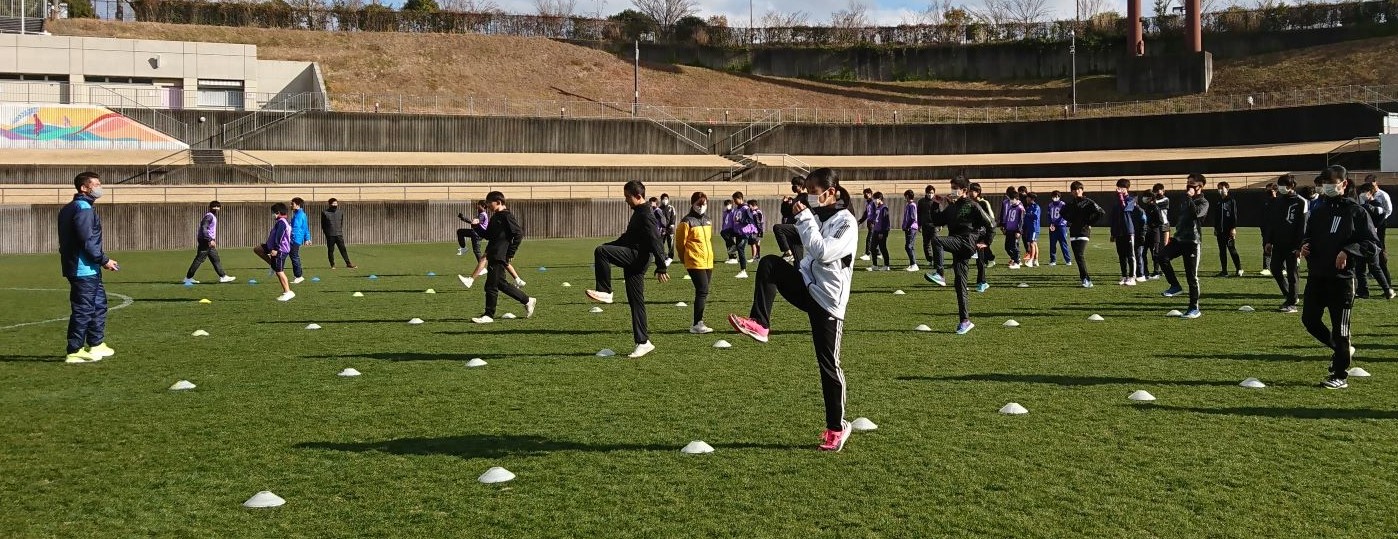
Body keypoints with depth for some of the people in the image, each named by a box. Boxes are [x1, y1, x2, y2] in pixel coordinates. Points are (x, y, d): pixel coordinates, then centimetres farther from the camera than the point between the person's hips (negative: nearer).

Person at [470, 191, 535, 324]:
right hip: (493, 256, 10)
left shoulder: (506, 216, -11)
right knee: (501, 283, 15)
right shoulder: (495, 217, 17)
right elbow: (489, 236, 23)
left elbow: (519, 234, -16)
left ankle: (488, 315, 0)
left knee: (491, 286, -7)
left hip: (500, 257, -10)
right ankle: (528, 301, 25)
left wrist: (511, 253, -16)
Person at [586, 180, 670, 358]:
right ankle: (643, 342, 12)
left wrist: (661, 268, -22)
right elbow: (628, 237, 32)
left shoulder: (646, 215, -11)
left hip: (637, 257, -10)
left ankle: (605, 292, -16)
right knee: (636, 302, 9)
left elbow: (656, 242, -18)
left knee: (601, 251, -23)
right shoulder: (639, 214, 20)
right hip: (634, 261, 10)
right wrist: (609, 246, 32)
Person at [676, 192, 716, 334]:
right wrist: (684, 258, 5)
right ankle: (697, 325, -10)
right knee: (702, 291, -13)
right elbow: (680, 241, -5)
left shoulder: (708, 220, 13)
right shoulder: (687, 221, -10)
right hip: (695, 262, -8)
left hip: (708, 262, 8)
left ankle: (698, 323, 17)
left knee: (703, 293, 10)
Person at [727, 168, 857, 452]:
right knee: (769, 264, -17)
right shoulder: (817, 216, 9)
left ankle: (837, 427, 13)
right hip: (807, 286, 7)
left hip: (828, 300, -7)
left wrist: (805, 219, -20)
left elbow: (822, 252, -26)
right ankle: (759, 324, -16)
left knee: (828, 364, -1)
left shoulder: (846, 223, -12)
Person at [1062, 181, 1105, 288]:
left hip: (1084, 232, -6)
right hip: (1073, 233, 6)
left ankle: (1086, 279, -17)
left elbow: (1101, 212, -10)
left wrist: (1089, 222, -8)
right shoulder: (1070, 204, 13)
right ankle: (1085, 279, 11)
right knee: (1078, 257, 5)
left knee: (1080, 255, -19)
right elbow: (1063, 213, 34)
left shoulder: (1088, 202, -3)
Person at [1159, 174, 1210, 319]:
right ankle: (1175, 286, -5)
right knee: (1162, 256, -21)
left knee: (1192, 276, -4)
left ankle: (1194, 309, 4)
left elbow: (1196, 213, -27)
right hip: (1179, 239, 6)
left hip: (1192, 242, -6)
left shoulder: (1203, 202, -6)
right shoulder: (1185, 200, 16)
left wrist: (1190, 197, -18)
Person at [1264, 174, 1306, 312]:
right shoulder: (1277, 202, 10)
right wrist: (1268, 241, 5)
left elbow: (1302, 225, -10)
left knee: (1291, 272, -1)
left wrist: (1299, 245, -15)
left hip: (1292, 244, -6)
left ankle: (1291, 303, 4)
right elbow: (1270, 222, 12)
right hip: (1278, 243, 6)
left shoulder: (1300, 202, -6)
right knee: (1275, 269, 4)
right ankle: (1288, 295, 22)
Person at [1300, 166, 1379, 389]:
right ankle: (1343, 349, 31)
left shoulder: (1356, 212, -5)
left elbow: (1372, 244, -7)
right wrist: (1304, 246, 0)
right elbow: (1308, 236, 22)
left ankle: (1340, 376, 7)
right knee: (1309, 320, 8)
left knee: (1339, 327, -2)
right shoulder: (1318, 211, 12)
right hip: (1316, 276, 6)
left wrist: (1348, 252, -21)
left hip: (1341, 278, -6)